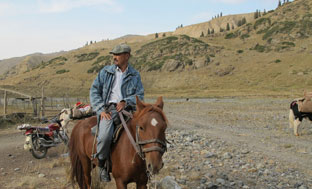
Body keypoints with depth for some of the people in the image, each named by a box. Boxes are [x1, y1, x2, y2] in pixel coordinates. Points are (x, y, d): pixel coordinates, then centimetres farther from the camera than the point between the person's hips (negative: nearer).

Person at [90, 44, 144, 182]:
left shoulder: (135, 75, 14)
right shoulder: (106, 72, 11)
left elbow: (140, 95, 7)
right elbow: (94, 90, 8)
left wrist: (126, 102, -13)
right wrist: (101, 109, -6)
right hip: (109, 109, -2)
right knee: (105, 136, -30)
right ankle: (102, 165, -3)